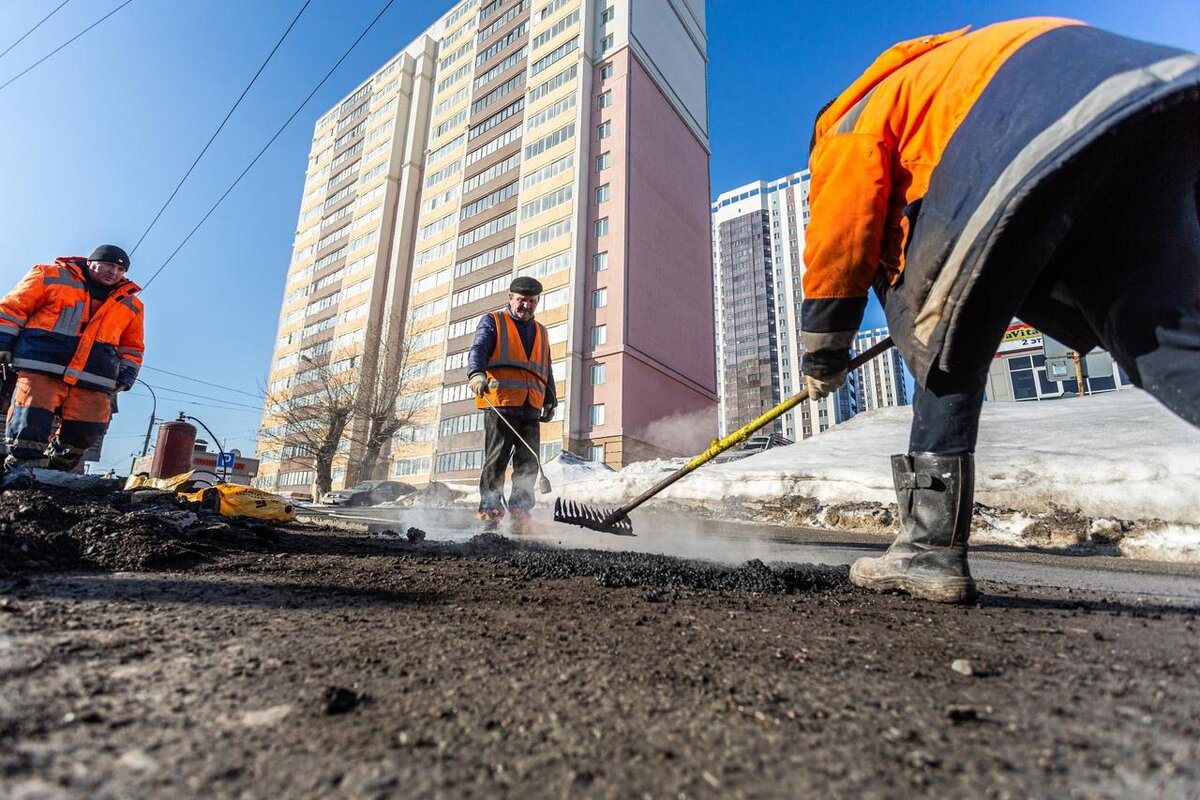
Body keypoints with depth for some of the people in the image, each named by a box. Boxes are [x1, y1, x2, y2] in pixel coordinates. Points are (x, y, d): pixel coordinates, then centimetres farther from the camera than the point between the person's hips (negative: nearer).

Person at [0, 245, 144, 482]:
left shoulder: (131, 304, 18)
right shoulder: (51, 276, 10)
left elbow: (132, 346, 23)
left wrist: (126, 376, 11)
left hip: (91, 382, 3)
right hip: (41, 367, -2)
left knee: (86, 431, -4)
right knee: (31, 421, -13)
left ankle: (54, 473, 15)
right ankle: (20, 469, -1)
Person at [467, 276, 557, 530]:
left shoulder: (541, 332, 27)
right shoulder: (492, 322, 11)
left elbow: (546, 371, 31)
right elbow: (478, 350, -6)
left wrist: (550, 400, 20)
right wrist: (476, 375, -26)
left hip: (531, 407, 5)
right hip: (500, 404, -5)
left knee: (529, 464, 1)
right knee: (496, 461, -7)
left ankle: (520, 515, 9)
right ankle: (489, 514, -1)